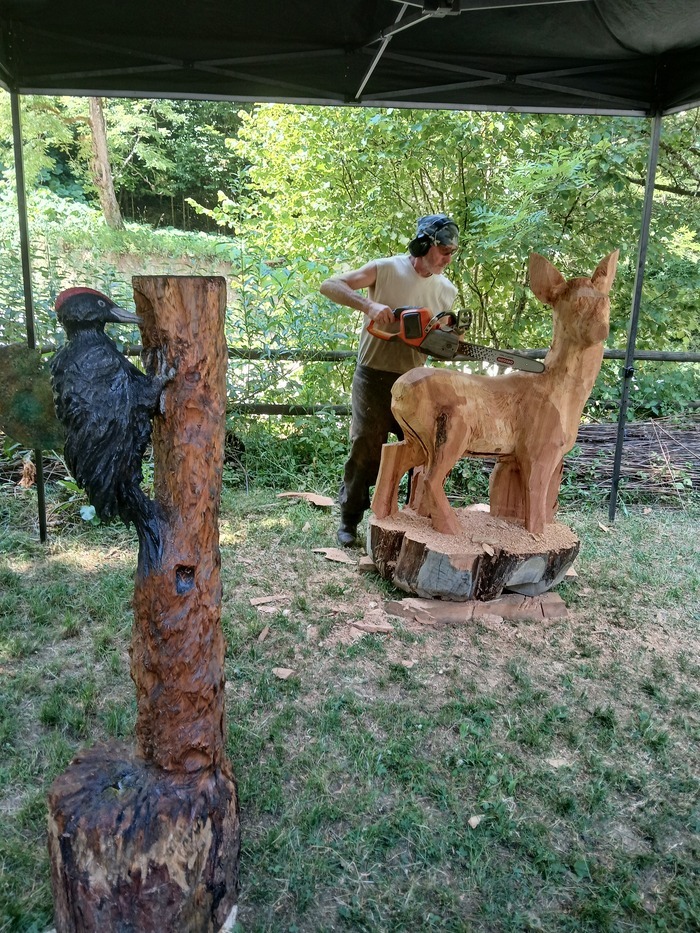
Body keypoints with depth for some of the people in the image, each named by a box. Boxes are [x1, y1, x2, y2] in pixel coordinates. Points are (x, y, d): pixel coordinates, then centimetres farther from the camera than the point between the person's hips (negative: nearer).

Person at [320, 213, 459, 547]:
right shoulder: (385, 269, -8)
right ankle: (349, 521, 16)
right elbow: (330, 286, -13)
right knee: (366, 453, 0)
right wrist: (368, 305, -27)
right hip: (374, 378, -4)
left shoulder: (448, 292, 6)